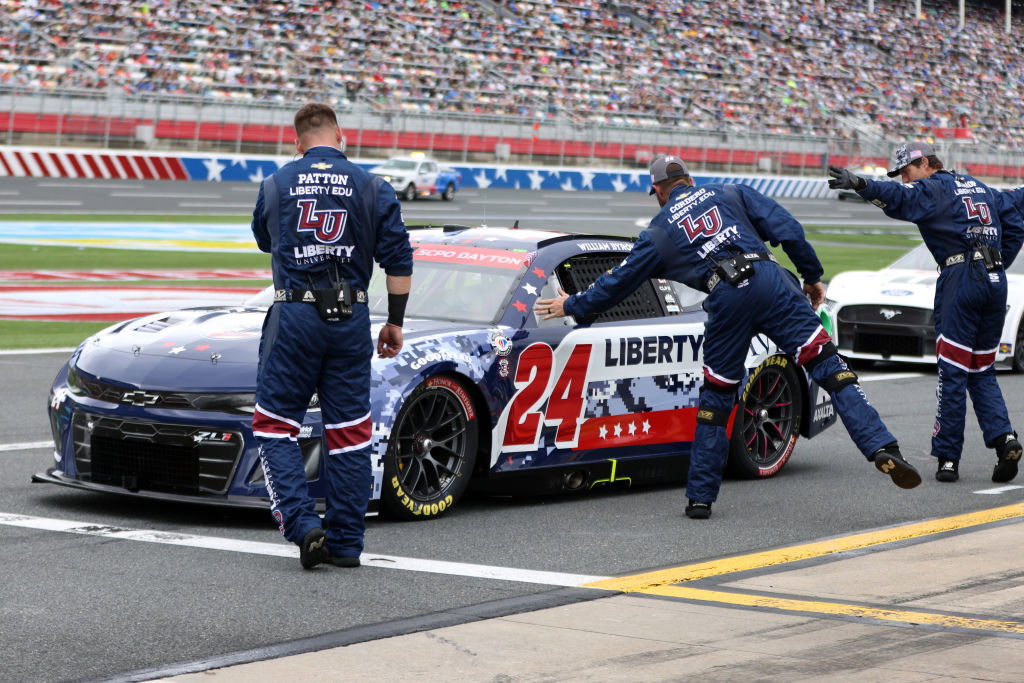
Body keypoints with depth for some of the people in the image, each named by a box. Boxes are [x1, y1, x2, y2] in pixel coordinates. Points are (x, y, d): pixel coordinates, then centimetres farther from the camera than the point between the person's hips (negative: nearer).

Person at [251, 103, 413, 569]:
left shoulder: (276, 185, 5)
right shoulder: (372, 188, 3)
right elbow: (399, 261, 0)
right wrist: (395, 322, 8)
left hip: (294, 315, -1)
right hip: (351, 318, 1)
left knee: (275, 425, 5)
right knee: (349, 431, 8)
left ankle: (302, 524, -12)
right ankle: (345, 542, 10)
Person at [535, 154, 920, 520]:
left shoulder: (659, 232, 22)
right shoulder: (732, 195, 23)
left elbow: (618, 282, 28)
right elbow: (787, 230, 11)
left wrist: (571, 306, 41)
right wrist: (813, 276, 19)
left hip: (725, 299, 0)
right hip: (770, 280, 0)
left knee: (716, 395, 15)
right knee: (828, 366, -3)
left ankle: (700, 497, 17)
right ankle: (882, 449, -18)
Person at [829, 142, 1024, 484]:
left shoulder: (934, 189, -1)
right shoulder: (981, 188, 23)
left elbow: (901, 199, -23)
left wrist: (861, 185, -37)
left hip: (960, 278, -7)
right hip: (996, 282, 7)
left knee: (953, 372, -4)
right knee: (981, 371, 14)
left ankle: (948, 456, -3)